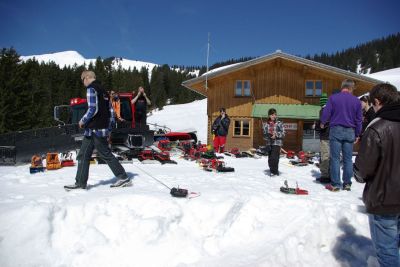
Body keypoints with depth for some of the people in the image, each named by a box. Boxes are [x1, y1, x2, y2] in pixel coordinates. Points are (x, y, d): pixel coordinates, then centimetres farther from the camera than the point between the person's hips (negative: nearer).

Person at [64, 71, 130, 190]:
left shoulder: (91, 89, -10)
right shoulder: (103, 91, 17)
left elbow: (93, 109, -20)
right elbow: (111, 110, 16)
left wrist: (83, 121, -6)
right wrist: (108, 128, 19)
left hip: (94, 129, -9)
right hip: (103, 128, 9)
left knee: (105, 154, -1)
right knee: (83, 155, 12)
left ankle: (123, 177, 7)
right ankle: (80, 182, 15)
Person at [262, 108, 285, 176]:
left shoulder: (279, 123, 0)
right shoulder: (266, 124, 9)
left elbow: (283, 133, -1)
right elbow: (264, 133, 12)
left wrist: (276, 135, -16)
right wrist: (267, 135, -10)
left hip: (277, 142, -4)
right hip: (269, 143, 4)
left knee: (274, 157, -14)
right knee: (270, 158, 6)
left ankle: (274, 171, -4)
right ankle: (273, 170, 19)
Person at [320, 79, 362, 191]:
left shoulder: (333, 97, -4)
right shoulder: (356, 101, 5)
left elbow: (326, 112, -3)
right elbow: (359, 119, 10)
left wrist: (323, 123, 17)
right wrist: (357, 134, 19)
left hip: (336, 130, -2)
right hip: (350, 131, 3)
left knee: (335, 158, 1)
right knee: (348, 159, 10)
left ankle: (335, 184, 2)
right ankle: (347, 184, 15)